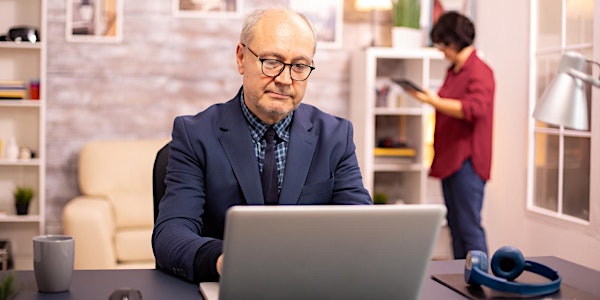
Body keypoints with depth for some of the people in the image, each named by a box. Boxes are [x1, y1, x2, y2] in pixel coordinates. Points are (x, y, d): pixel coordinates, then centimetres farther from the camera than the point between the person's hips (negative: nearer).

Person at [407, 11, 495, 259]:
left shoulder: (479, 72, -12)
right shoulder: (453, 71, 16)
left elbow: (473, 109, -26)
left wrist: (434, 101, -23)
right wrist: (430, 98, 12)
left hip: (467, 162, -9)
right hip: (449, 159, 9)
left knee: (469, 227, -8)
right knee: (455, 226, 12)